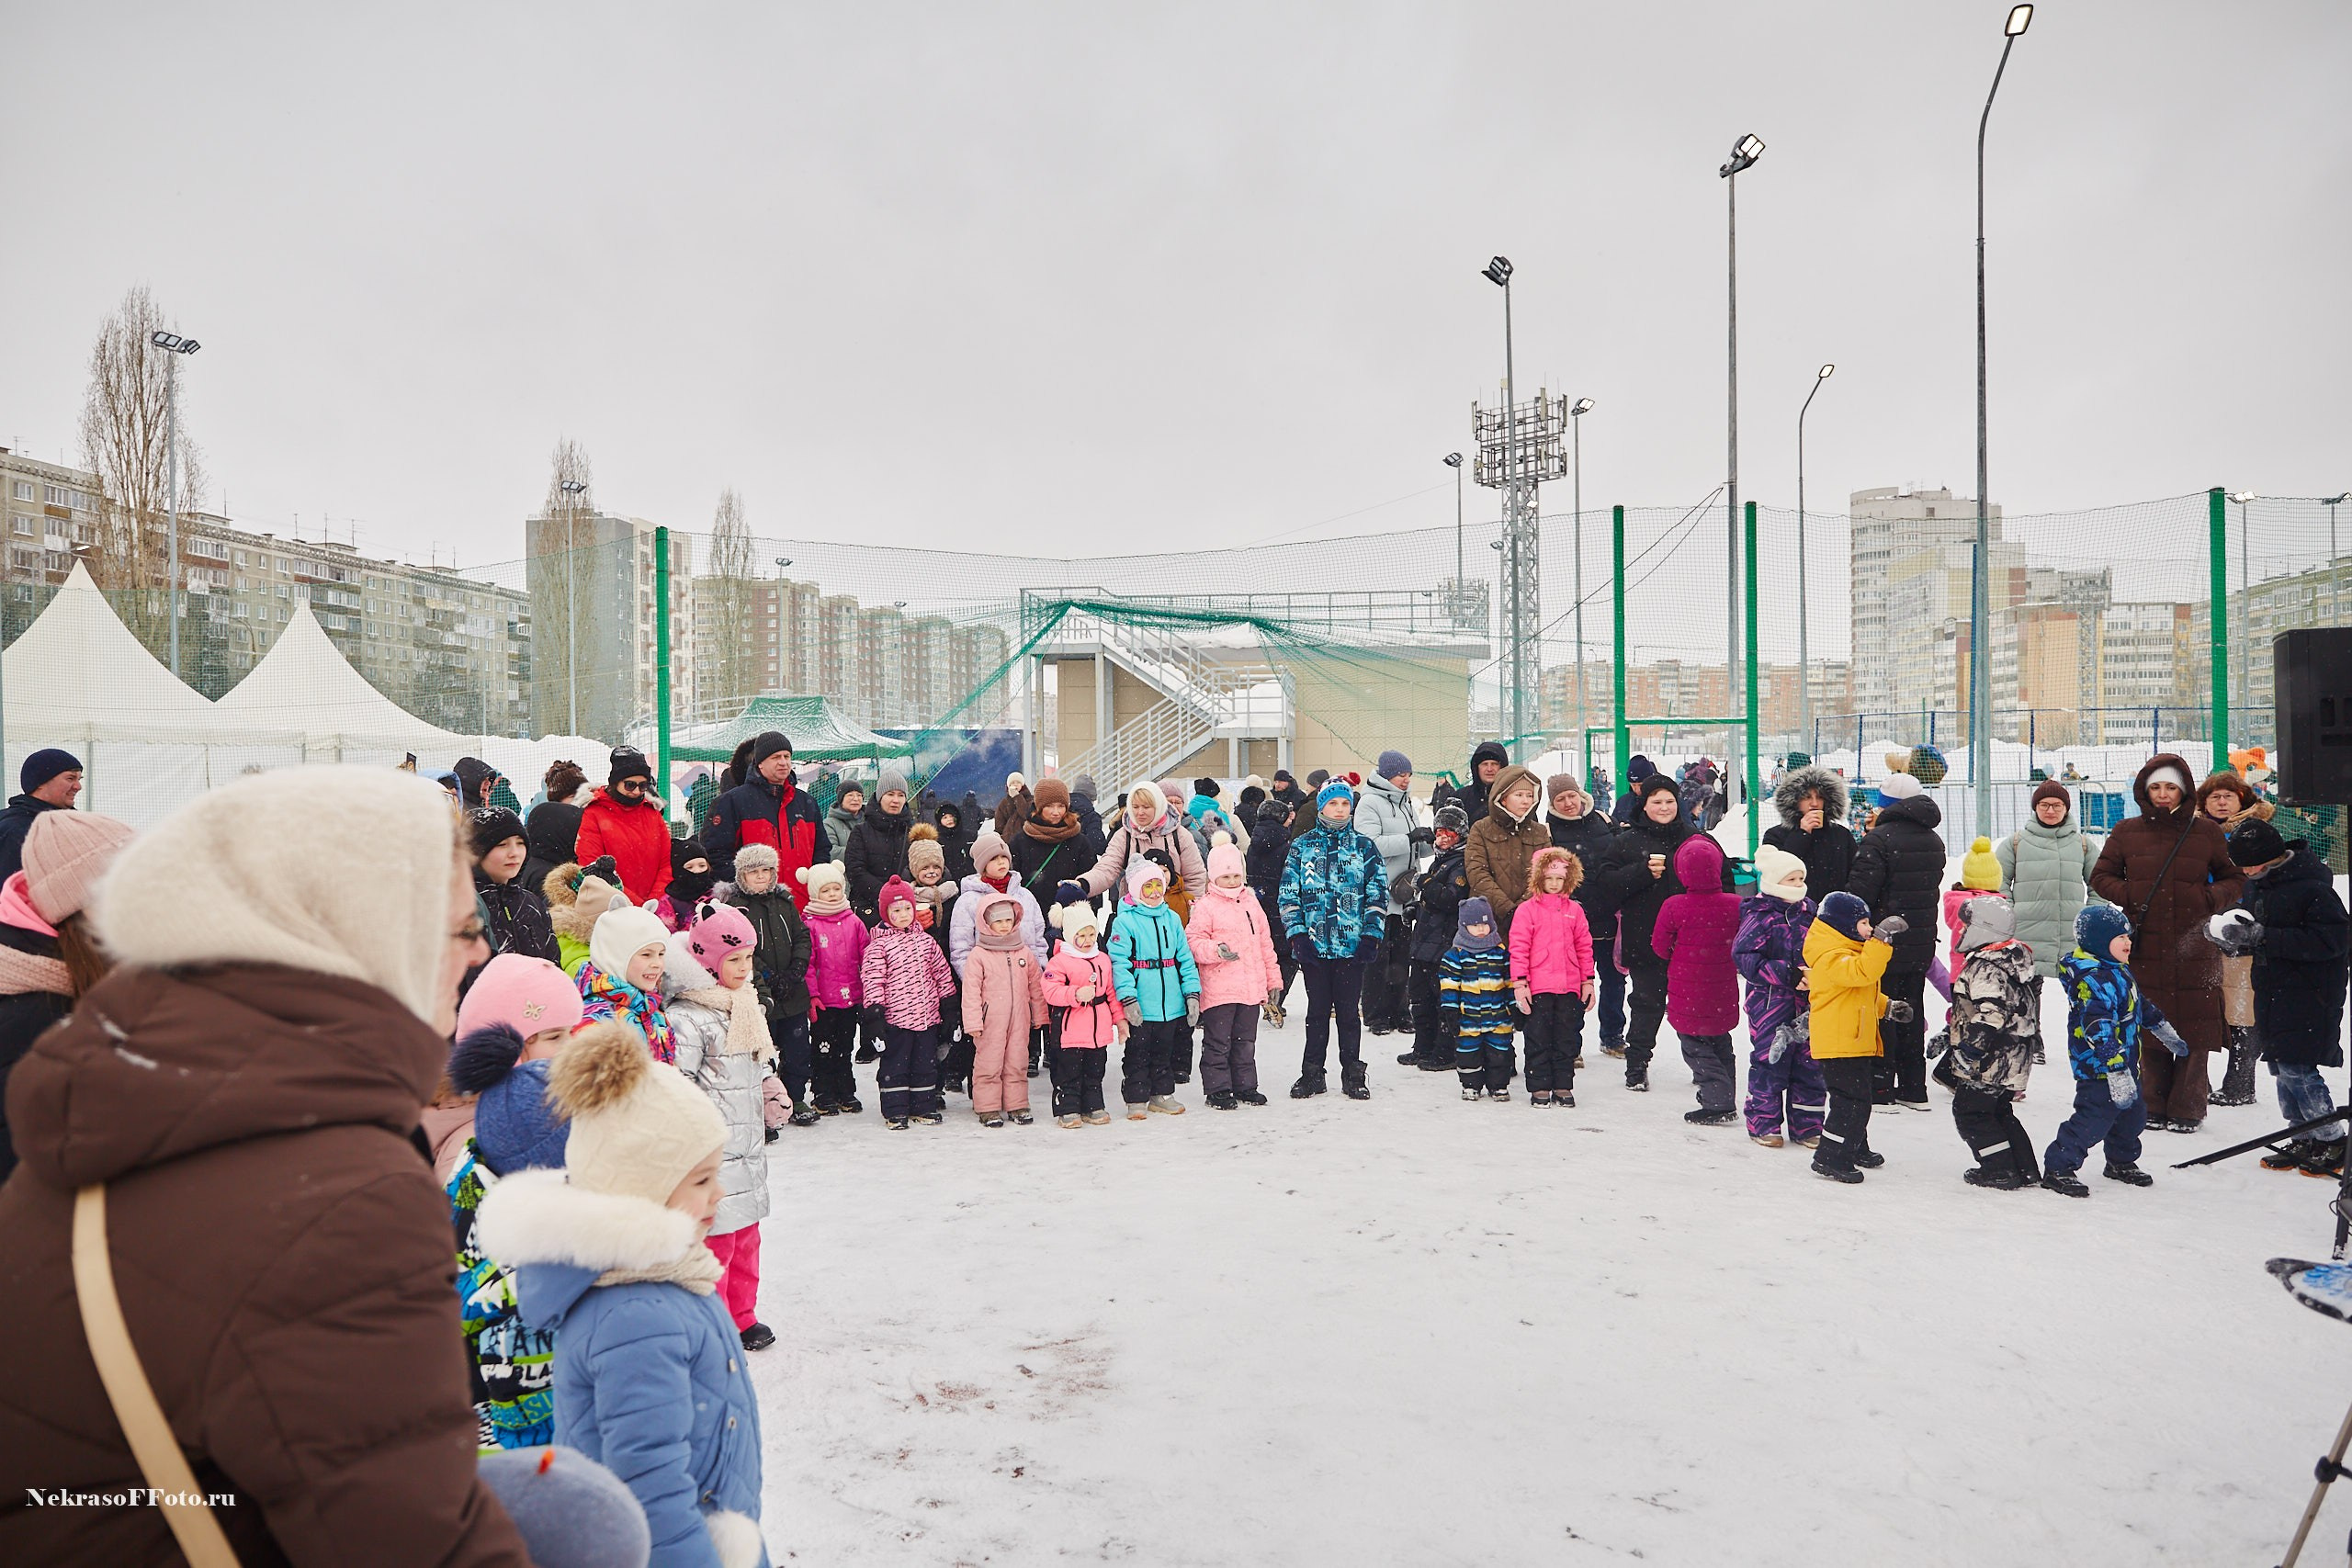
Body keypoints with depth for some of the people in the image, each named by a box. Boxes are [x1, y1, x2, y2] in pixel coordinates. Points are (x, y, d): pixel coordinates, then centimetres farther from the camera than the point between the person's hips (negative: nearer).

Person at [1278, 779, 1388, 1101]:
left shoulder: (1363, 846, 6)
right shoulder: (1302, 846, 6)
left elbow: (1378, 893, 6)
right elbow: (1288, 893, 4)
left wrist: (1371, 935, -3)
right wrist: (1297, 934, -5)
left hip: (1352, 944, 0)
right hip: (1313, 943, 0)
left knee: (1349, 1011, 6)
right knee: (1317, 1011, 8)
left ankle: (1352, 1074, 17)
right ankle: (1312, 1074, 18)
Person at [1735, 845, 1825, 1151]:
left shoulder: (1808, 912, 10)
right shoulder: (1759, 917, -11)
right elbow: (1744, 958, -17)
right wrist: (1786, 974, -21)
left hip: (1807, 1002, 6)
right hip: (1770, 1002, -6)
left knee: (1810, 1062, 8)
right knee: (1770, 1061, -3)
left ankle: (1806, 1126, 20)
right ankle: (1763, 1124, 11)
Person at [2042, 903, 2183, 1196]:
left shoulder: (2119, 971, 11)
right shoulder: (2092, 980, -25)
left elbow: (2142, 1006, 29)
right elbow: (2100, 1030, -30)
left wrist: (2167, 1035, 39)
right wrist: (2117, 1073, -33)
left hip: (2124, 1065, 10)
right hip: (2098, 1069, -10)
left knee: (2133, 1113, 20)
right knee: (2095, 1117, -11)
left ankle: (2122, 1163, 39)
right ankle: (2058, 1169, -4)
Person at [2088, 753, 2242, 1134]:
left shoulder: (2206, 832, 6)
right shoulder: (2127, 831, 7)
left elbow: (2236, 878, 14)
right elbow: (2100, 876, 14)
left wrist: (2211, 898, -5)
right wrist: (2127, 895, -4)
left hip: (2193, 947, 0)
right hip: (2145, 948, 1)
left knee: (2194, 1030, -1)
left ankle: (2187, 1109, 10)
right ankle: (2154, 1106, 14)